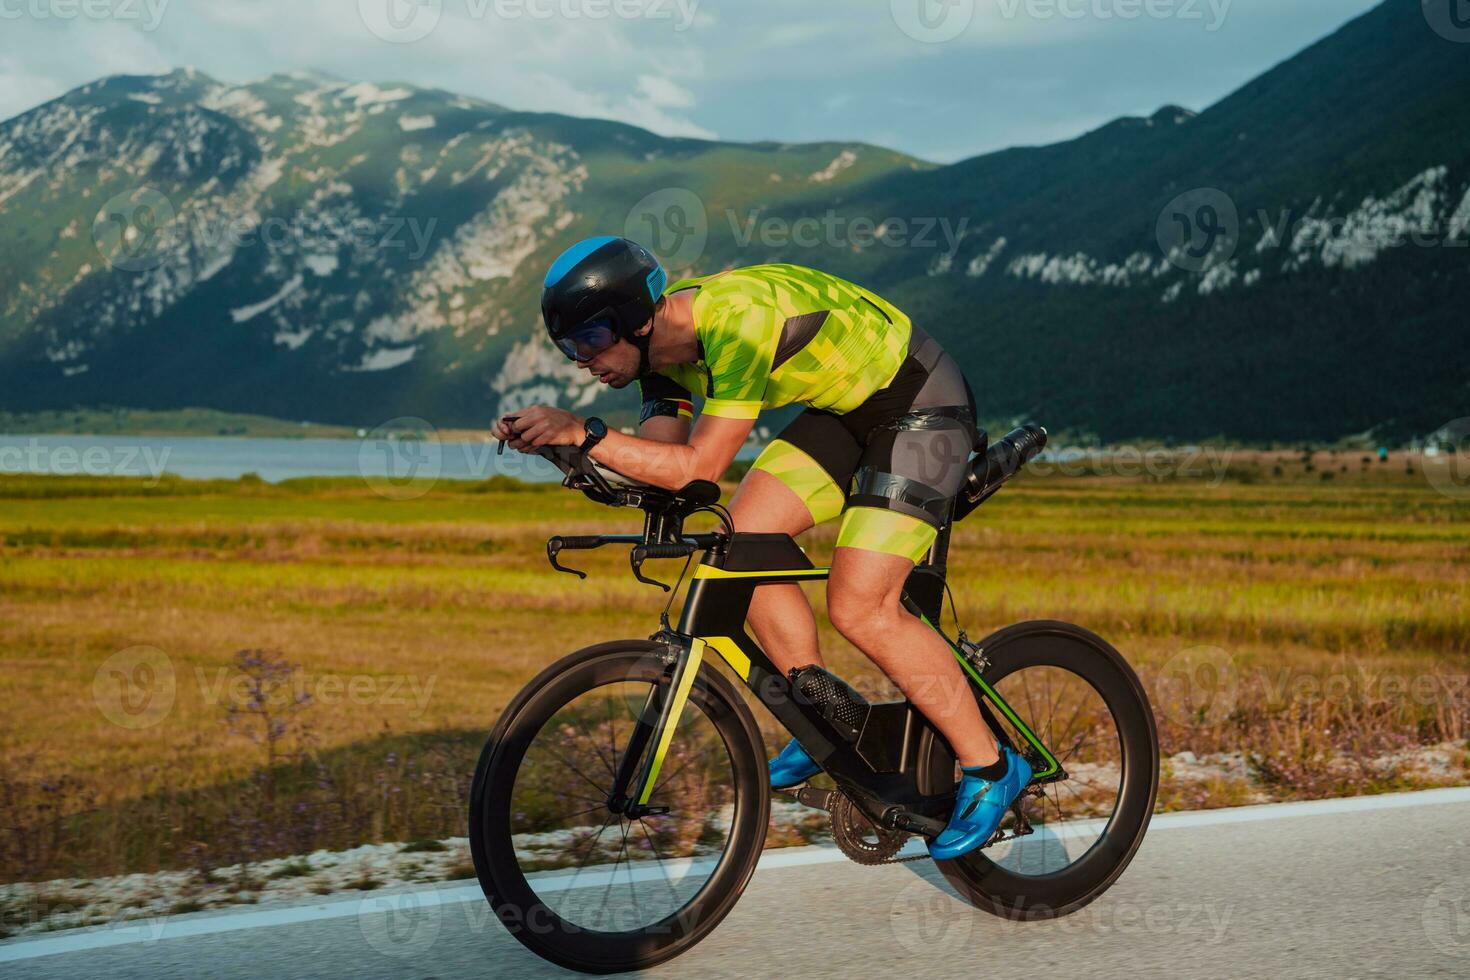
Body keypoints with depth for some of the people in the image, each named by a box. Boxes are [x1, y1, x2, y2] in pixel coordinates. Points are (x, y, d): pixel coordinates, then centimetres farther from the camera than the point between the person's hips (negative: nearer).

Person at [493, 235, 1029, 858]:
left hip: (922, 406, -9)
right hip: (846, 409, 9)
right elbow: (659, 464, -5)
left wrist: (584, 433, -35)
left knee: (859, 610, -15)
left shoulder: (740, 321, -32)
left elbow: (701, 467, -34)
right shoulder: (663, 342, -4)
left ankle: (991, 767, 1)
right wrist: (549, 440, -18)